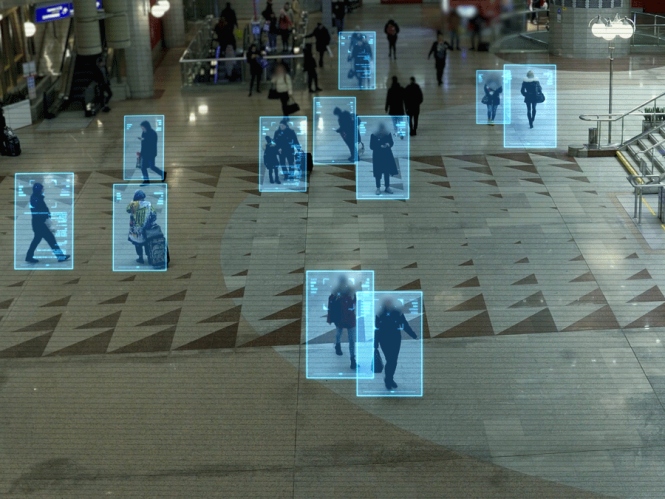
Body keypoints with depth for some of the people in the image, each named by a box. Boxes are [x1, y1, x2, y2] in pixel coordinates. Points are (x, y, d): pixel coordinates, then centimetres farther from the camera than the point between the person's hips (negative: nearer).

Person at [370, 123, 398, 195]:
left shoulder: (388, 134, 1)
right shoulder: (374, 136, -8)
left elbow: (392, 143, 11)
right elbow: (371, 146, -8)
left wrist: (388, 144, -13)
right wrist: (380, 146, -21)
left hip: (387, 155, 3)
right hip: (378, 156, -3)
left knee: (387, 172, 6)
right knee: (378, 173, -2)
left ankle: (387, 188, 16)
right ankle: (378, 188, 7)